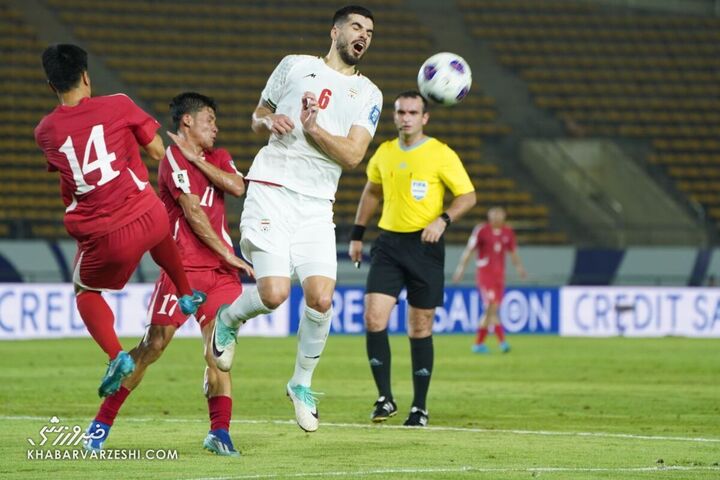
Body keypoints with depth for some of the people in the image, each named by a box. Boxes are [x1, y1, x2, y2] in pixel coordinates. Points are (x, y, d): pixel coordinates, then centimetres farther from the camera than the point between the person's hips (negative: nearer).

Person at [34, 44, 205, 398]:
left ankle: (116, 356, 1)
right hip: (147, 219, 1)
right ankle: (187, 295, 53)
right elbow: (158, 152, 7)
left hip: (101, 238, -1)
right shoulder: (117, 106, -3)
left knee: (85, 292, 24)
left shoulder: (45, 131, 3)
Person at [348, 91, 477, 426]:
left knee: (420, 328, 3)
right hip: (388, 243, 3)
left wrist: (443, 220, -20)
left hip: (424, 245, -3)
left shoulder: (441, 155, -6)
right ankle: (385, 398, -2)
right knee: (374, 318, -12)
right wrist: (357, 234, 20)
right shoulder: (384, 153, 8)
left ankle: (419, 408, 13)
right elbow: (372, 192, 23)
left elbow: (468, 196, -4)